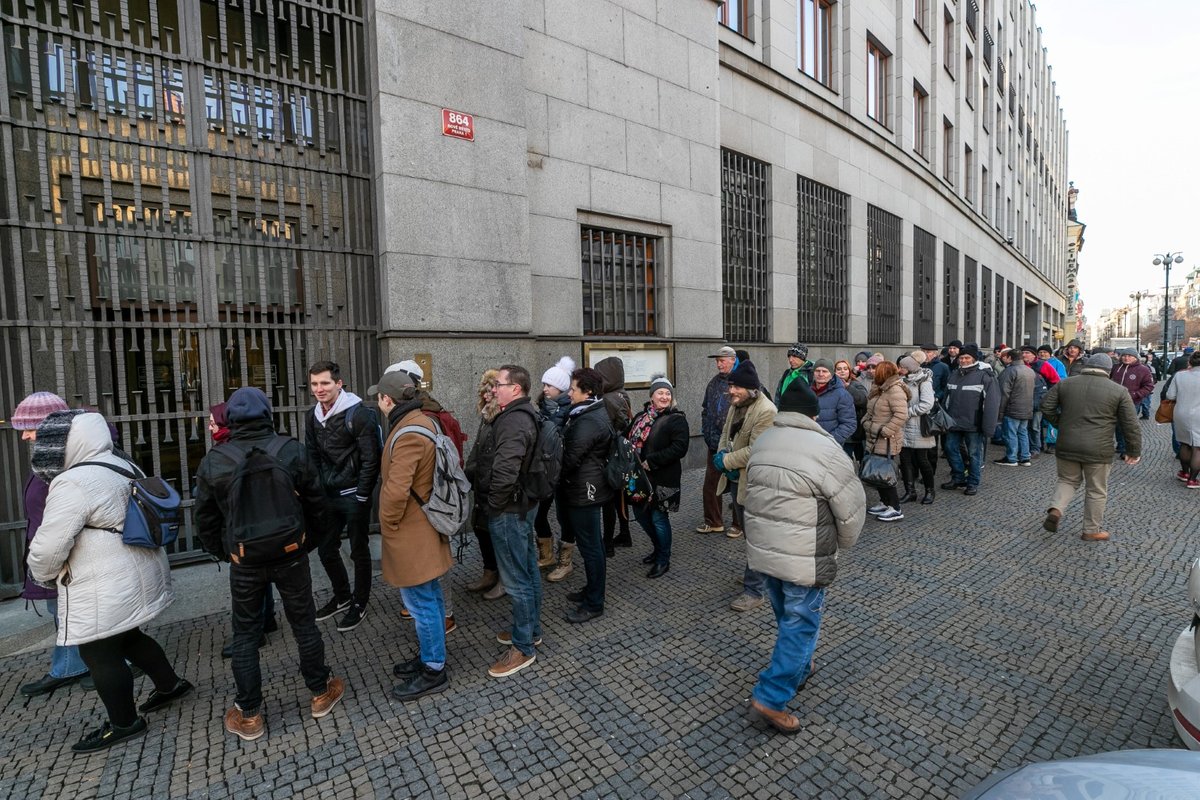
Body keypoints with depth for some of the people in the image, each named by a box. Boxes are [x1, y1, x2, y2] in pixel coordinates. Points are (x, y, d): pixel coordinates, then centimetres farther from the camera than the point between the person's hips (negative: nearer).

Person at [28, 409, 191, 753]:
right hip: (138, 574, 9)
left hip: (106, 589, -9)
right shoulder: (123, 467, 7)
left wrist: (44, 577, 1)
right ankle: (170, 684, 37)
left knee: (100, 654, 8)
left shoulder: (73, 483, -22)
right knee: (126, 638, 24)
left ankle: (124, 723, 23)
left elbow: (49, 545, -19)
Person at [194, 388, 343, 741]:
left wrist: (224, 553, 17)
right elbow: (318, 504, -5)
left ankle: (249, 715, 27)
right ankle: (320, 693, 29)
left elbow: (206, 520, 3)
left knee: (245, 635, 16)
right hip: (290, 555, 0)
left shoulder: (213, 461, -6)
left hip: (244, 562, 1)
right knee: (304, 624, 14)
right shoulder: (291, 450, -11)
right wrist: (309, 543, 11)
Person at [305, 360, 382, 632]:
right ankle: (342, 597, 37)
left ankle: (360, 604, 26)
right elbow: (313, 457, 13)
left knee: (359, 551, 7)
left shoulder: (358, 414, -16)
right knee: (326, 549, 16)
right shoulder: (312, 417, 6)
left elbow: (370, 460, -16)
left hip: (354, 495, -7)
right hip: (327, 495, 7)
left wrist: (361, 497, -16)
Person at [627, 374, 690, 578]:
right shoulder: (642, 416, 9)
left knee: (659, 518, 2)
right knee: (640, 513, 16)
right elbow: (631, 439, 14)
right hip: (642, 476, 7)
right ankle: (658, 548, 40)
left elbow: (680, 448, -20)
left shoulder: (677, 419, -10)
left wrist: (651, 461, -21)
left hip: (663, 478, -7)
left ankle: (663, 559, 23)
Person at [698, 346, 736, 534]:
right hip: (715, 443, 6)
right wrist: (708, 435, 6)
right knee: (710, 485, 10)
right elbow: (705, 410, 15)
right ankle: (713, 522, 24)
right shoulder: (714, 382, 10)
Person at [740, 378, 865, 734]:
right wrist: (842, 543, 9)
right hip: (804, 559, -6)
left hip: (761, 551, 7)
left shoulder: (761, 441, 2)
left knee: (787, 618, 25)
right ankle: (770, 699, 11)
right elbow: (852, 506, -10)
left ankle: (797, 670, 45)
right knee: (801, 625, 8)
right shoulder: (825, 448, -17)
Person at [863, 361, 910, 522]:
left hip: (887, 443, -9)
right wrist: (865, 422, 5)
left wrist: (885, 431, -23)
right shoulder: (880, 389, 12)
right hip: (874, 441, 9)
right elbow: (870, 412, 21)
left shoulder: (895, 390, -18)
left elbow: (901, 415, -26)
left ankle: (895, 510, 8)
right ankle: (884, 503, 29)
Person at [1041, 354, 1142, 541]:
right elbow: (1131, 425, 0)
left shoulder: (1064, 384, 3)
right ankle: (1092, 530, 21)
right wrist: (1134, 451, 8)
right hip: (1098, 450, -2)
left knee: (1068, 481, 20)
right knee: (1096, 491, 11)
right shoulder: (1118, 391, -2)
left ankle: (1055, 509, -3)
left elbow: (1046, 408, 3)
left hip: (1066, 446, 2)